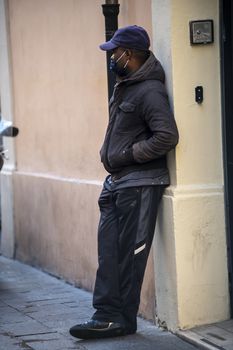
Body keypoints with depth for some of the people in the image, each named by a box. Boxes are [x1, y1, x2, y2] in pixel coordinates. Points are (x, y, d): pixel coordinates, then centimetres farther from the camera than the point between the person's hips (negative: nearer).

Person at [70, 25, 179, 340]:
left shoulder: (149, 91, -15)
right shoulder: (123, 87, 14)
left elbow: (167, 136, -24)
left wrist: (127, 154, -16)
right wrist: (110, 156, 12)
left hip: (139, 184, -9)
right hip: (116, 182, 9)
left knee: (129, 255, -3)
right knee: (109, 252, 6)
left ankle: (122, 319, 4)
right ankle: (108, 315, 9)